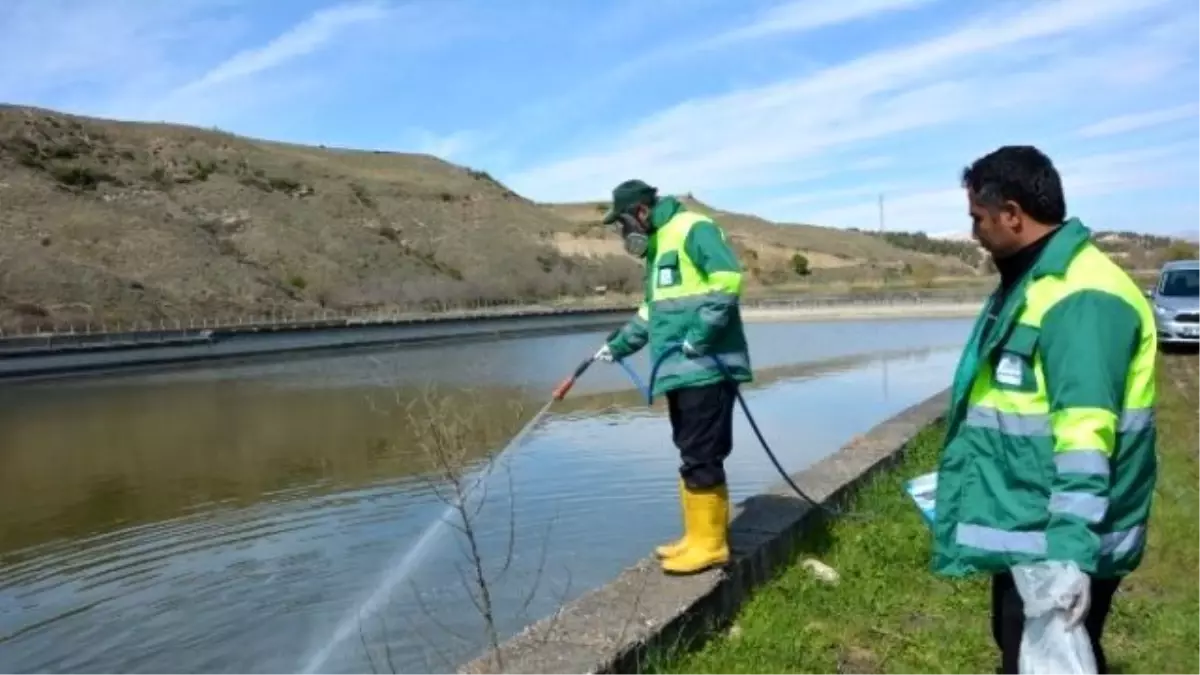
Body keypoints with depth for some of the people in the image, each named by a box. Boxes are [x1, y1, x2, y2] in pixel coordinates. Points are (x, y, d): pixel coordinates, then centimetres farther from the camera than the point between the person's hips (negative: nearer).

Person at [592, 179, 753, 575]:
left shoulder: (692, 229, -7)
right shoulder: (657, 247, 23)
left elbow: (729, 277, -21)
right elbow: (651, 311, 33)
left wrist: (699, 336, -21)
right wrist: (618, 347, 34)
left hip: (705, 368, -10)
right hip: (680, 370, 10)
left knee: (701, 458, -6)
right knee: (692, 456, 12)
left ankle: (710, 544, 4)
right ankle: (699, 537, 20)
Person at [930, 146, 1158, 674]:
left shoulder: (1083, 297, -23)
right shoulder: (1030, 282, 11)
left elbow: (1086, 437, -30)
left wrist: (1071, 551, -32)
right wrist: (962, 486, 26)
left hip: (1054, 549, -10)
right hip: (1022, 532, 10)